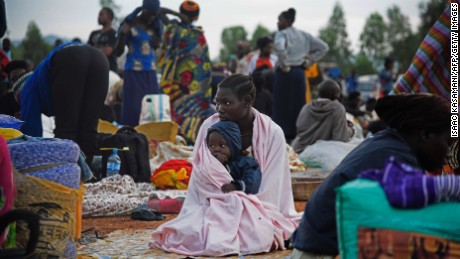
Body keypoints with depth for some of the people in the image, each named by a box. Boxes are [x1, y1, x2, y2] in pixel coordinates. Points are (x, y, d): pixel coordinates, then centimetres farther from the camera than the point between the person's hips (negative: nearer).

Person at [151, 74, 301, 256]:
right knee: (190, 233, -27)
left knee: (257, 237, -33)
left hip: (258, 211, -1)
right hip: (215, 208, 2)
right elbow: (201, 181, -6)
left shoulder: (272, 133, -10)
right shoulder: (209, 127, -7)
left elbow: (270, 189, -9)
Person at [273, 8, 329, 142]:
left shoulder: (282, 34, -6)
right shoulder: (304, 35, 13)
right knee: (298, 105, 10)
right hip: (300, 72, 6)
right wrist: (309, 61, 12)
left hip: (285, 73, -6)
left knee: (282, 106, -1)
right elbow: (324, 47, 15)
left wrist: (284, 65, -15)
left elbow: (280, 48, -28)